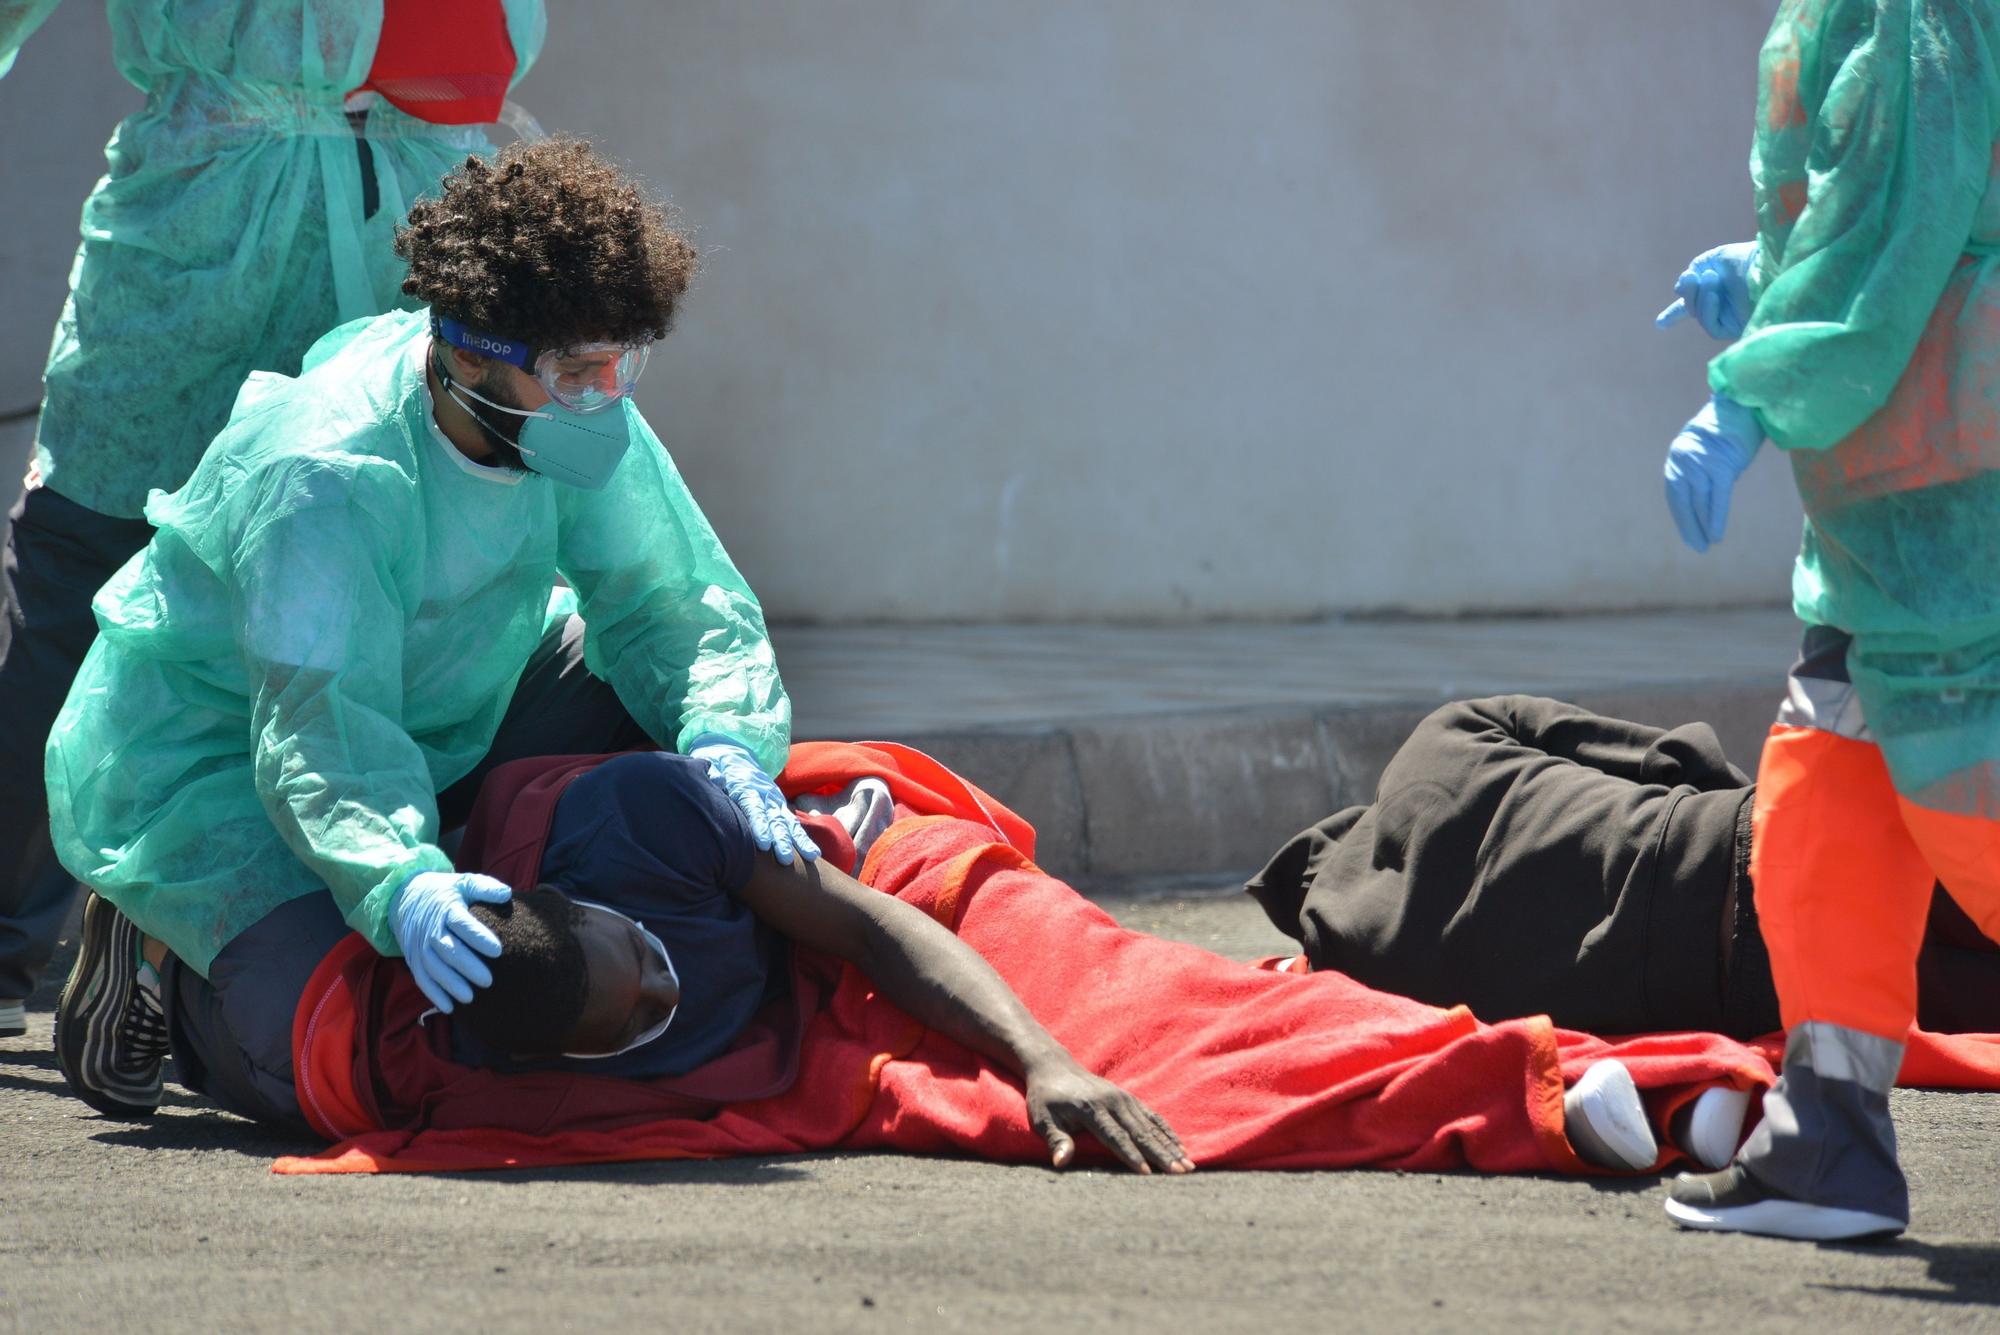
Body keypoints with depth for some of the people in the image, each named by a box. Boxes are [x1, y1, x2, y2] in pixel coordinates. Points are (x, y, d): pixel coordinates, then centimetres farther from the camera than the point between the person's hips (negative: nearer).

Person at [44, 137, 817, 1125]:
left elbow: (677, 605, -9)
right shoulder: (328, 478, -35)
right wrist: (402, 885, -59)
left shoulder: (574, 413, -13)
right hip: (212, 764, -8)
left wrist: (728, 744, -31)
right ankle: (167, 954, 4)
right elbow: (318, 734, -40)